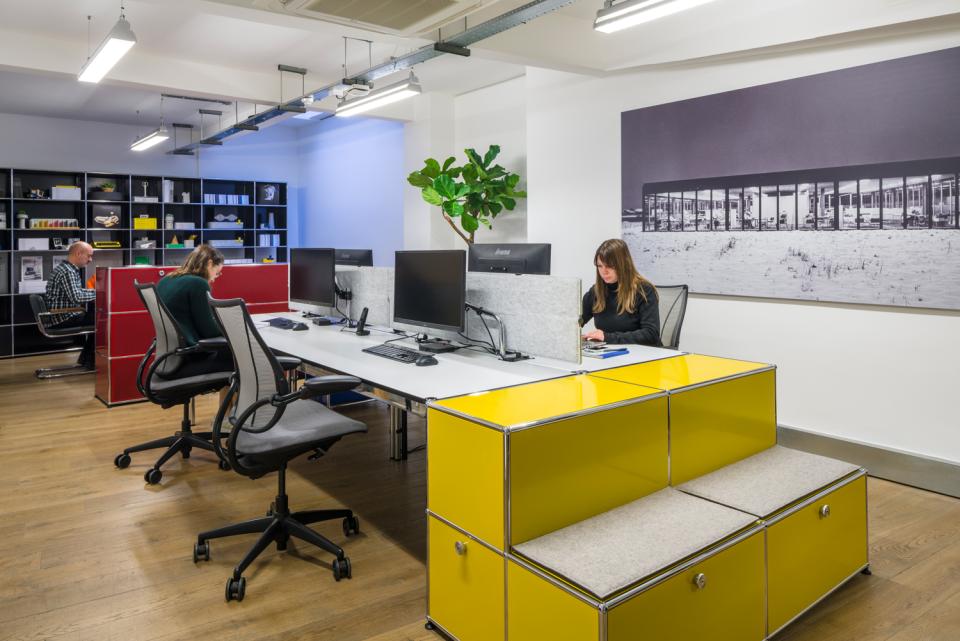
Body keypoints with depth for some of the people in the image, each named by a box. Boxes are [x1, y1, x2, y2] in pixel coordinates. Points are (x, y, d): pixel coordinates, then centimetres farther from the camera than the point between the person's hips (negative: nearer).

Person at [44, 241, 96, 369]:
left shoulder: (72, 269, 13)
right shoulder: (67, 272, -19)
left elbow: (78, 291, 23)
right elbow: (76, 297, -30)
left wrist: (97, 291, 9)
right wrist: (97, 294, -19)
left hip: (63, 315, 10)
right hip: (63, 319, -10)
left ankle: (85, 358, 15)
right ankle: (90, 361, -1)